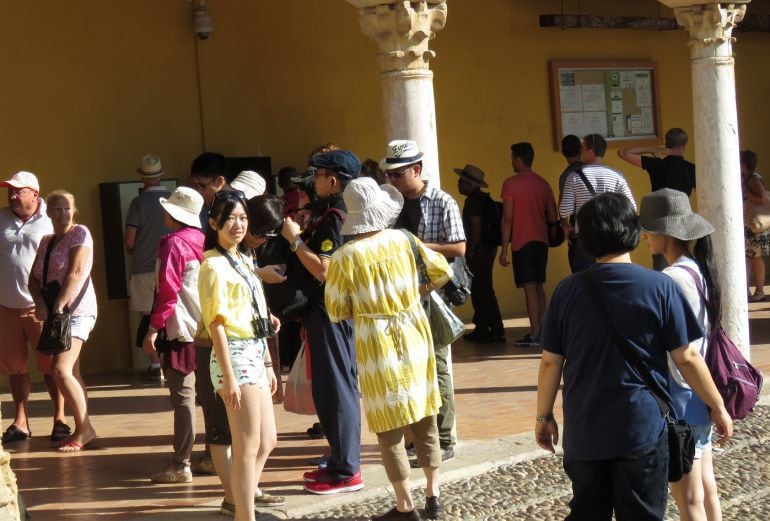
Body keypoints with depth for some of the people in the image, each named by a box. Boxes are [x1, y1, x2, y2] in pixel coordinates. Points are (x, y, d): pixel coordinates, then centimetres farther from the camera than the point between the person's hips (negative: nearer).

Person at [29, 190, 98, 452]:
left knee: (61, 369, -18)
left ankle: (83, 428, -10)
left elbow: (76, 273, -16)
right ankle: (84, 430, 14)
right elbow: (34, 278, 9)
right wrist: (40, 304, -10)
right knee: (71, 373, 8)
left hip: (76, 310, -8)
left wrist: (58, 307, -20)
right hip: (54, 312, 8)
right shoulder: (46, 242, 15)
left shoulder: (79, 233, -6)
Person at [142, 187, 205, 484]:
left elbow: (167, 291, -16)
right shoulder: (202, 241, 11)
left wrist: (153, 328, -14)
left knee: (183, 397, -9)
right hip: (206, 327, 8)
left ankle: (181, 465, -10)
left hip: (181, 330, -8)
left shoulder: (174, 244, -11)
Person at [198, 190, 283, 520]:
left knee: (267, 440, 19)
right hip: (235, 356, -9)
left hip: (254, 356, 9)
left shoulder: (243, 260, 15)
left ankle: (248, 492, 37)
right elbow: (217, 323, -16)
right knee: (248, 446, -9)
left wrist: (268, 364, 19)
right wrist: (229, 377, -21)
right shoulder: (214, 264, -10)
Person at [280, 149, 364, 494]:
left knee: (335, 389, -6)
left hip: (330, 312, -11)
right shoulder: (333, 213, 13)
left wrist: (295, 239, -17)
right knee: (333, 388, 15)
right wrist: (302, 235, 12)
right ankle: (341, 462, 23)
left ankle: (346, 472, -2)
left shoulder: (335, 217, -18)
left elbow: (323, 269, -25)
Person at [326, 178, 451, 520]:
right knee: (424, 420, 15)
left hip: (377, 344, -3)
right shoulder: (404, 240, -4)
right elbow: (442, 272, 8)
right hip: (414, 334, 3)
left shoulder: (344, 257, -12)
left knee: (390, 428, 5)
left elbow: (336, 313, -4)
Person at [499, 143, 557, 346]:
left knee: (530, 287, -6)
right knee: (538, 286, 14)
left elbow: (507, 219, -10)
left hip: (522, 243, -6)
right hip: (541, 241, 6)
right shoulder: (543, 184, 9)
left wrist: (504, 249, -6)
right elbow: (553, 217, 9)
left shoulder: (511, 184, -8)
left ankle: (534, 334, -8)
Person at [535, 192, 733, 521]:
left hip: (584, 431, 3)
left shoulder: (567, 291, -2)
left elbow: (550, 361, 1)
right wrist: (717, 407, 5)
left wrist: (544, 415, 13)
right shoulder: (660, 287, -10)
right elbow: (686, 358, -7)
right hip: (642, 429, -2)